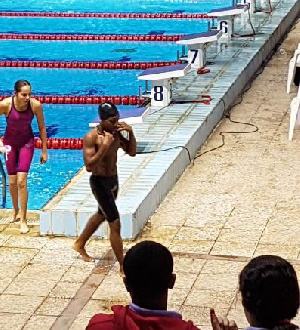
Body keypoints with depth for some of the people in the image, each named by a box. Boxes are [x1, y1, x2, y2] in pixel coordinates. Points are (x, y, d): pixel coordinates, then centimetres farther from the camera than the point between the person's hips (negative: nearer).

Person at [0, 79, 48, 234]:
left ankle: (23, 220, 0)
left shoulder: (35, 105, -23)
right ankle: (16, 211, 36)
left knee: (21, 181, -11)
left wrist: (44, 151, -3)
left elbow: (42, 128, -8)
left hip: (26, 143, -1)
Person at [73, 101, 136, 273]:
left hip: (113, 180, 8)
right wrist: (105, 146, -34)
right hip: (100, 182, -8)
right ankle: (123, 267, -1)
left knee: (102, 215, 28)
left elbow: (132, 152, 5)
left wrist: (130, 132, -11)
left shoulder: (116, 132, -1)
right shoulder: (91, 137, -22)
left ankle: (80, 244, 50)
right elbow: (89, 166, -28)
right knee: (115, 224, -8)